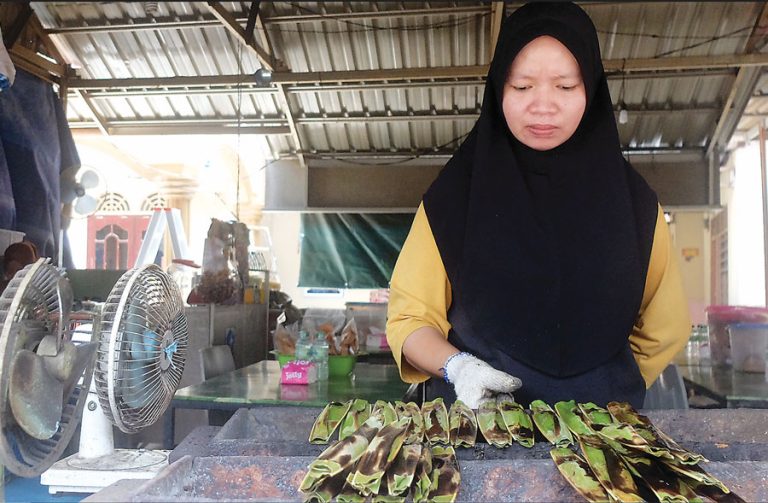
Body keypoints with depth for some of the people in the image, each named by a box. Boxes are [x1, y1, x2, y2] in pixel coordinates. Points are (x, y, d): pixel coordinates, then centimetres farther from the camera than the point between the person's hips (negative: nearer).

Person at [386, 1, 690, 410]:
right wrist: (457, 367, -15)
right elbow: (409, 316, 1)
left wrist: (610, 386, 6)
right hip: (475, 414, -1)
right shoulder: (455, 192, 1)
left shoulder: (630, 197, 5)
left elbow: (662, 329, 14)